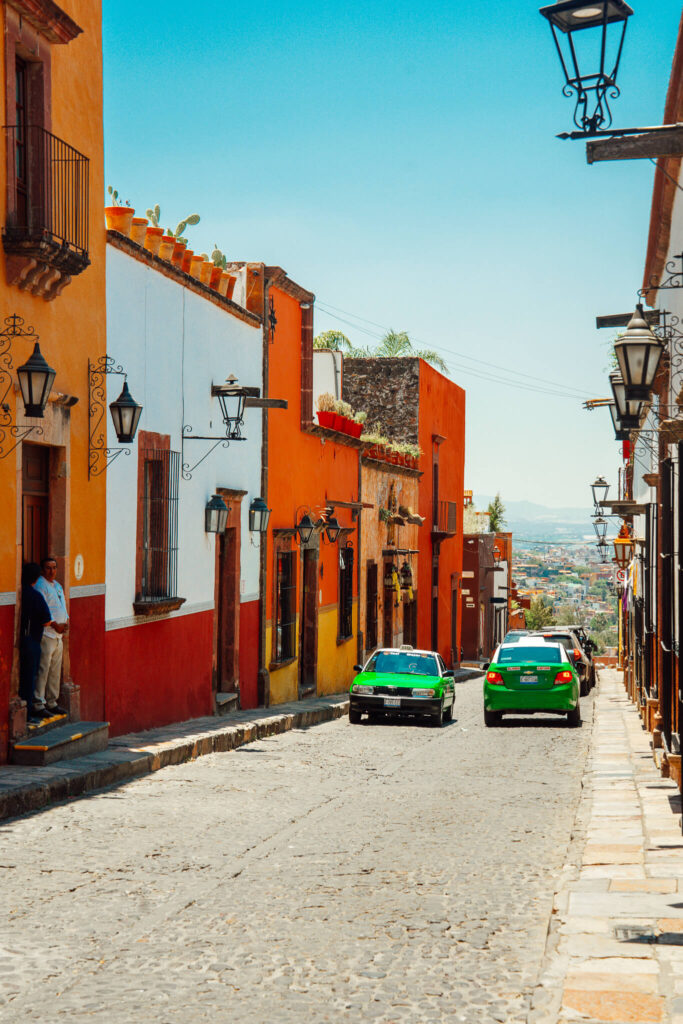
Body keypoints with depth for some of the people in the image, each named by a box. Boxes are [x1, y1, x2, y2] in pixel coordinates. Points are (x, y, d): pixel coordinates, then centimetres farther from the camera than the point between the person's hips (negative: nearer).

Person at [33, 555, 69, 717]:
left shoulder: (58, 586, 19)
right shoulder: (40, 585, -9)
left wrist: (66, 621, 6)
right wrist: (56, 625, -16)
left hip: (58, 635, 9)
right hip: (46, 634, -9)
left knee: (55, 671, 12)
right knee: (42, 670, -9)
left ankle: (51, 702, 20)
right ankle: (38, 705, -6)